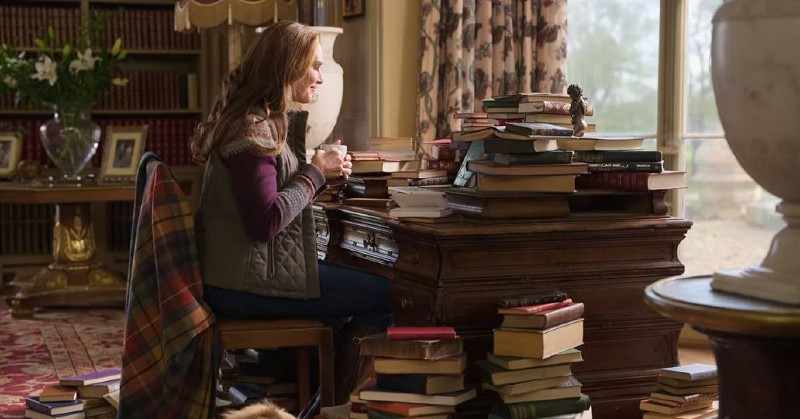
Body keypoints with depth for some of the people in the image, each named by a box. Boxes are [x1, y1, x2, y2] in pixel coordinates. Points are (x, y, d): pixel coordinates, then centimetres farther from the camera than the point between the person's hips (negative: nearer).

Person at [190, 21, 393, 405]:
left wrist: (324, 174, 3)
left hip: (251, 268, 10)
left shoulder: (265, 120, 15)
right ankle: (339, 403, 10)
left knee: (371, 283, 17)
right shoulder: (252, 129, -17)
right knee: (385, 296, -8)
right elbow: (266, 221, -24)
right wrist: (315, 172, -13)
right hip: (246, 284, -10)